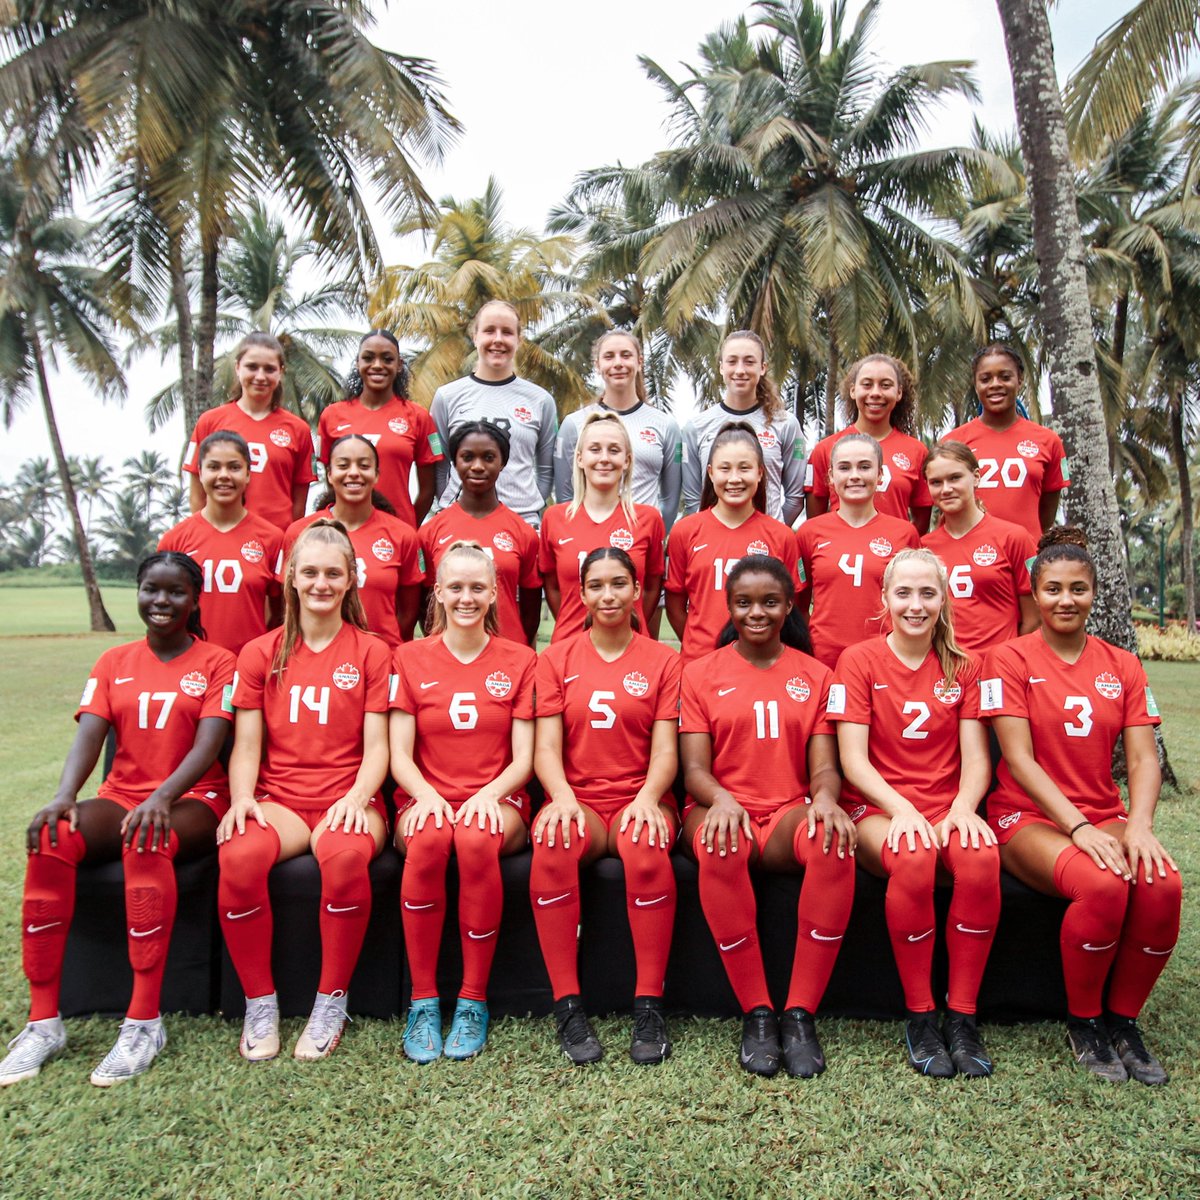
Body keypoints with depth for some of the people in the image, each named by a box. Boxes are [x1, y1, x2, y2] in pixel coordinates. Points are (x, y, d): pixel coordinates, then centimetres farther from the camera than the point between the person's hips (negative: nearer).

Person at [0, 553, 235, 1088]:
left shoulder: (216, 662, 0)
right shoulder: (114, 662, 12)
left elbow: (208, 745, -13)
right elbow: (89, 735, -2)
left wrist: (161, 797, -31)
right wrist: (63, 796, -22)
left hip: (192, 800, -3)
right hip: (121, 796, 4)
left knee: (146, 843, -37)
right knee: (51, 839, -28)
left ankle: (144, 1022, -30)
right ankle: (43, 1022, -19)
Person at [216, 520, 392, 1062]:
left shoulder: (371, 652, 8)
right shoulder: (261, 653, 14)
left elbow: (376, 745, 2)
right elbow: (246, 744, 8)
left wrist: (356, 798, -16)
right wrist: (241, 798, -10)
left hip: (347, 802, -1)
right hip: (278, 799, 2)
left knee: (346, 854, -36)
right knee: (240, 855, -32)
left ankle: (331, 1001, -14)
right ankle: (260, 1002, -10)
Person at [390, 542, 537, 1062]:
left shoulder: (519, 660, 8)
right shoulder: (411, 658, 8)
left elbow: (524, 758, 3)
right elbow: (399, 754, 3)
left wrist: (488, 795, -16)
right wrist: (426, 795, -16)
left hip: (496, 801, 0)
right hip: (427, 799, 1)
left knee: (477, 838, -35)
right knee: (428, 838, -34)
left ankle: (473, 1000, -19)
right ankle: (422, 1000, -20)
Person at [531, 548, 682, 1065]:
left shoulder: (662, 660, 9)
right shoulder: (556, 658, 11)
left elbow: (665, 750, 2)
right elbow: (546, 746, 2)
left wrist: (648, 798, -19)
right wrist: (562, 796, -18)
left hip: (639, 801, 0)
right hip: (577, 800, 1)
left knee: (647, 848, -35)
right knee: (552, 845, -34)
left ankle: (649, 1005, -22)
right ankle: (567, 1004, -23)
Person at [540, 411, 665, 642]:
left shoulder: (649, 519, -3)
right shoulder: (553, 518, -1)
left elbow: (651, 587, 4)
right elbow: (551, 587, 7)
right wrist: (574, 628, 3)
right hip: (568, 645, 1)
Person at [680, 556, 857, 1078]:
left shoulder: (815, 675, 14)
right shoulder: (701, 673, 10)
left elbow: (823, 766, 6)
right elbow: (694, 768, 2)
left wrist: (825, 797, -19)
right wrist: (720, 799, -21)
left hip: (790, 813, 1)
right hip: (723, 808, -1)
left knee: (836, 842, -34)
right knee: (719, 848, -38)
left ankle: (800, 1014, -23)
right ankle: (756, 1013, -21)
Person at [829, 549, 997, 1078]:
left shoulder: (963, 667, 10)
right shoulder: (858, 660, 1)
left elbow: (976, 758, 4)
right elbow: (853, 760, -5)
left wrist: (963, 806, -17)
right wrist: (901, 807, -21)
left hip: (948, 808, 3)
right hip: (878, 808, -2)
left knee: (982, 857, -32)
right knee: (913, 858, -36)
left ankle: (961, 1016, -16)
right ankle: (919, 1016, -17)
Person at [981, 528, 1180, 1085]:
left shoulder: (1122, 665, 10)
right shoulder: (1009, 659, -3)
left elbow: (1143, 757, 3)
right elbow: (1018, 758, -10)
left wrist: (1139, 825, -16)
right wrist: (1077, 825, -21)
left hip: (1103, 816, 4)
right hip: (1027, 816, -4)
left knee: (1163, 884, -27)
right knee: (1103, 886, -32)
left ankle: (1123, 1019, -2)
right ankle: (1083, 1022, -5)